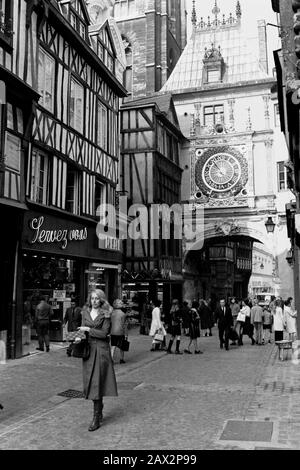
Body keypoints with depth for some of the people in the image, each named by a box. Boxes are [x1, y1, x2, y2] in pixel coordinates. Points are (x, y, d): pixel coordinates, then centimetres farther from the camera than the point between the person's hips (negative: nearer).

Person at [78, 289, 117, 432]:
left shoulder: (105, 314, -3)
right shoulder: (85, 313, 11)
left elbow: (104, 333, -9)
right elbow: (82, 329, 12)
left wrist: (88, 329, -11)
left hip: (101, 350, -5)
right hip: (88, 349, 5)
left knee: (97, 382, -7)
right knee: (90, 382, 9)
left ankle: (96, 418, -3)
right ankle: (99, 411, 27)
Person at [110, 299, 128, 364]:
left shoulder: (112, 313, 1)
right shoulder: (123, 314, -10)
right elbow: (124, 325, -9)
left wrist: (108, 332, 14)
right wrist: (126, 334, -3)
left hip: (112, 332, 3)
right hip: (120, 333, -3)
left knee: (113, 347, 4)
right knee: (121, 346, 13)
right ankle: (121, 359, 24)